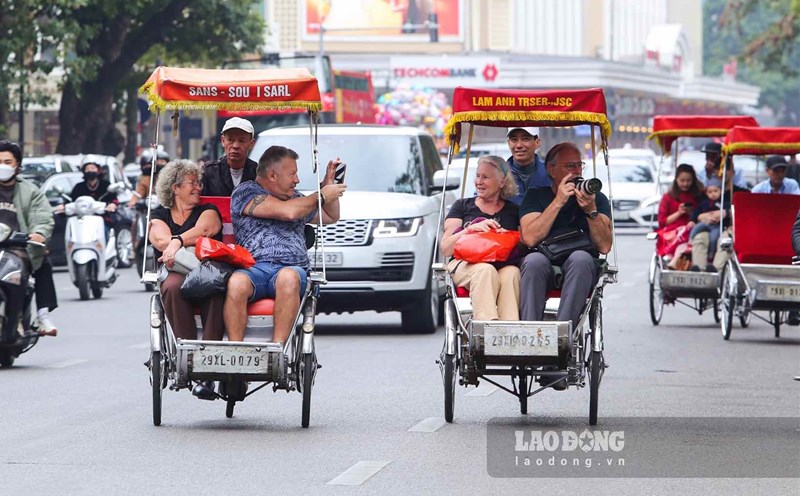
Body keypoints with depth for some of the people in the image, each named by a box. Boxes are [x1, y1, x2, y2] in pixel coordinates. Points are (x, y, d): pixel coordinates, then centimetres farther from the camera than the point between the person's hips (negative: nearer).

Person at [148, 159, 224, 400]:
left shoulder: (208, 211, 20)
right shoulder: (159, 215, 21)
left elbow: (204, 229, -4)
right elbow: (162, 240, 0)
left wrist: (177, 242, -21)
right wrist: (194, 243, -11)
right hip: (176, 274, 1)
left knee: (216, 289, -38)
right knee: (173, 287, -38)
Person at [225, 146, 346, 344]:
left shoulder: (294, 197, 30)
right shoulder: (246, 192, 9)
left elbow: (331, 217, 44)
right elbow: (288, 212, -5)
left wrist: (329, 182, 31)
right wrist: (321, 196, 8)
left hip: (291, 268, 3)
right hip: (253, 268, -3)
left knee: (288, 276, -36)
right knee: (237, 282, -39)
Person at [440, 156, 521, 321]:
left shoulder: (514, 211, 22)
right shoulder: (463, 206, 21)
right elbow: (445, 249, 10)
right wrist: (471, 229, -4)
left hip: (504, 265, 1)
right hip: (465, 264, -1)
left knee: (511, 273, -36)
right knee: (485, 270, -37)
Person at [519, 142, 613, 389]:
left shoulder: (597, 199, 17)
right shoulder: (535, 196, 16)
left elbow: (604, 246, 3)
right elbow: (530, 238, -3)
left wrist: (591, 211, -10)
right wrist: (558, 202, -6)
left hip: (578, 271, 0)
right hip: (545, 270, 0)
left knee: (581, 259, -36)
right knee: (534, 260, -36)